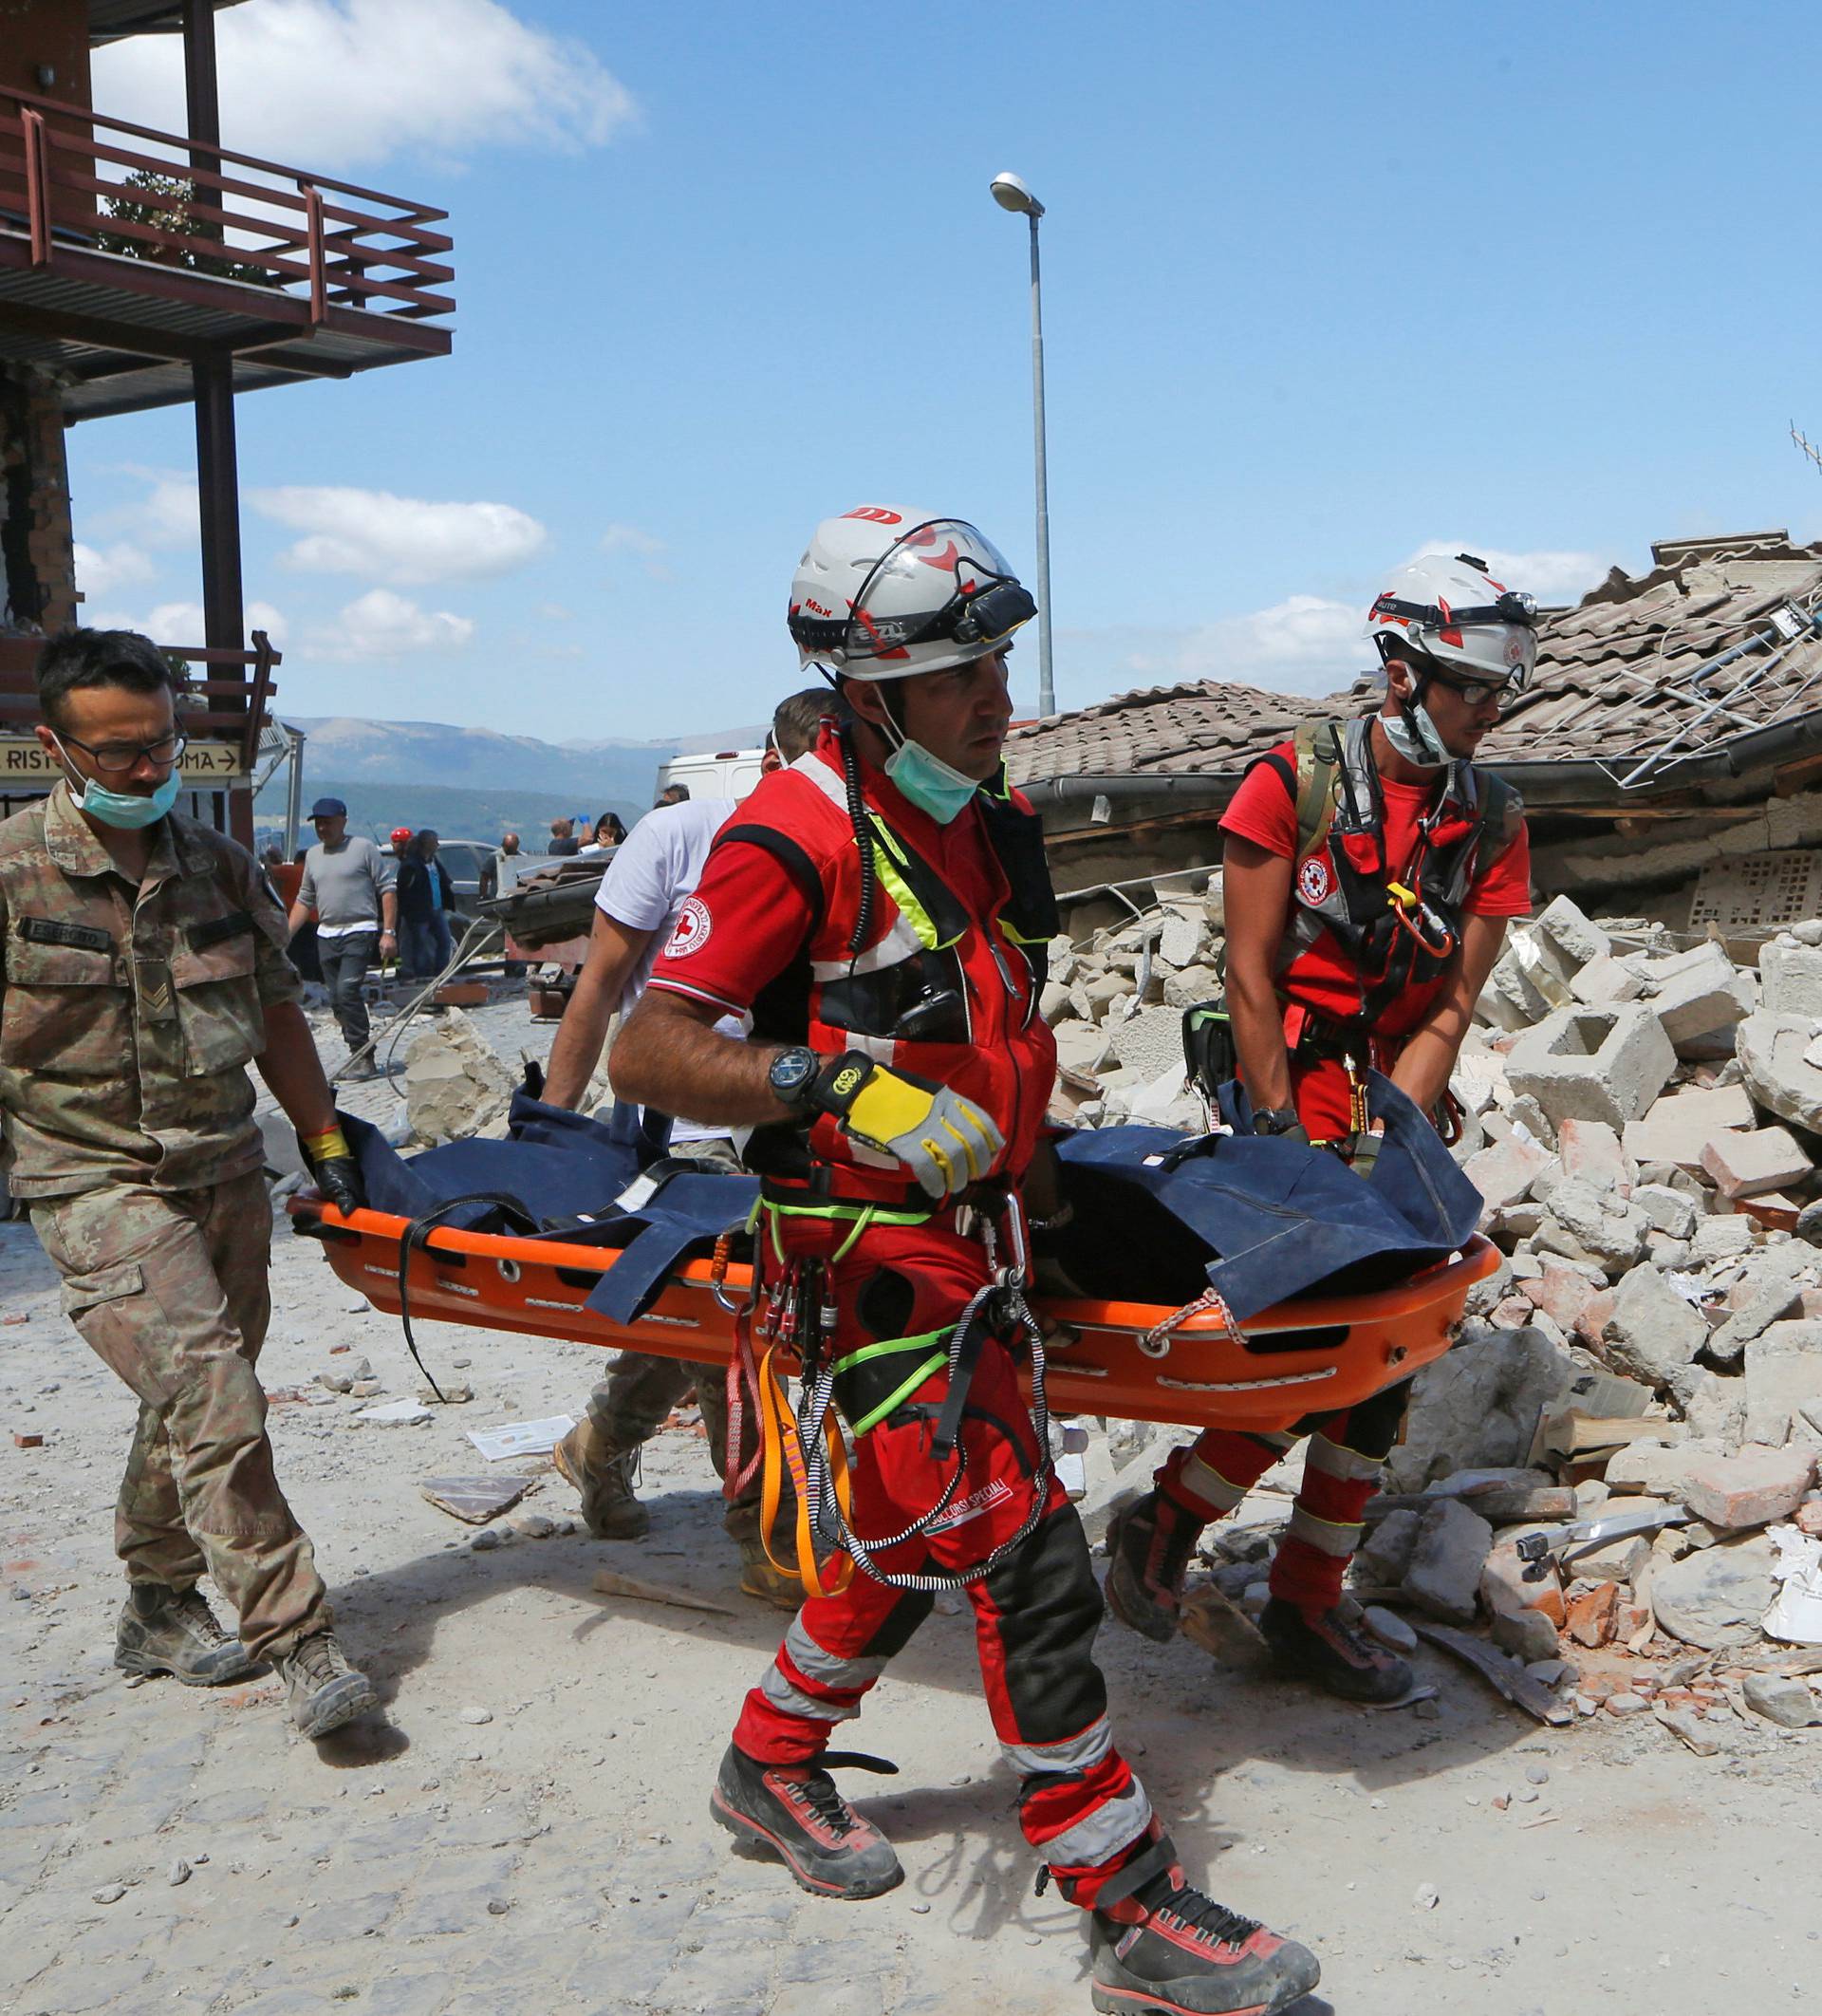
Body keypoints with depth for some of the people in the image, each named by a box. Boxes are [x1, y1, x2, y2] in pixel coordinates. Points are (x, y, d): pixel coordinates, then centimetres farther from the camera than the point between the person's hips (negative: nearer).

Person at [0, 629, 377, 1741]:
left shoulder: (221, 867, 8)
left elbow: (275, 1015, 16)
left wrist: (325, 1141, 14)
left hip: (226, 1174, 5)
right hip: (97, 1185, -5)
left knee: (194, 1399, 13)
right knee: (209, 1392, -18)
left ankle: (161, 1605, 32)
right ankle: (297, 1636, -12)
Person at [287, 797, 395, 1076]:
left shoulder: (363, 848, -1)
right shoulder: (313, 855, 16)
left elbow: (387, 890, -3)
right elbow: (304, 899, 21)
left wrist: (388, 932, -11)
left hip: (359, 932, -6)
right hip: (326, 935, 7)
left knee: (348, 990, -20)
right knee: (337, 999, 5)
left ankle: (362, 1056, -15)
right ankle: (359, 1057, 12)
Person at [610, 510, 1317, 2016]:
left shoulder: (993, 822, 9)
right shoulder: (798, 837, -17)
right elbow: (647, 1055, -19)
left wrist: (1025, 1135, 24)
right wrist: (844, 1090, -28)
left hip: (971, 1238, 9)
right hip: (871, 1260, -9)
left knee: (924, 1542, 20)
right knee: (1026, 1565, -8)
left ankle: (772, 1768, 41)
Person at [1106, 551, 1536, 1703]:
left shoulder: (1493, 824, 2)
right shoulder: (1296, 782, -9)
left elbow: (1451, 1011, -2)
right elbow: (1251, 975, -11)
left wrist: (1383, 1141, -14)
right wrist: (1284, 1140, -14)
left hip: (1396, 1102, 6)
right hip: (1292, 1083, -5)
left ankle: (1310, 1606, 21)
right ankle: (1162, 1528, 7)